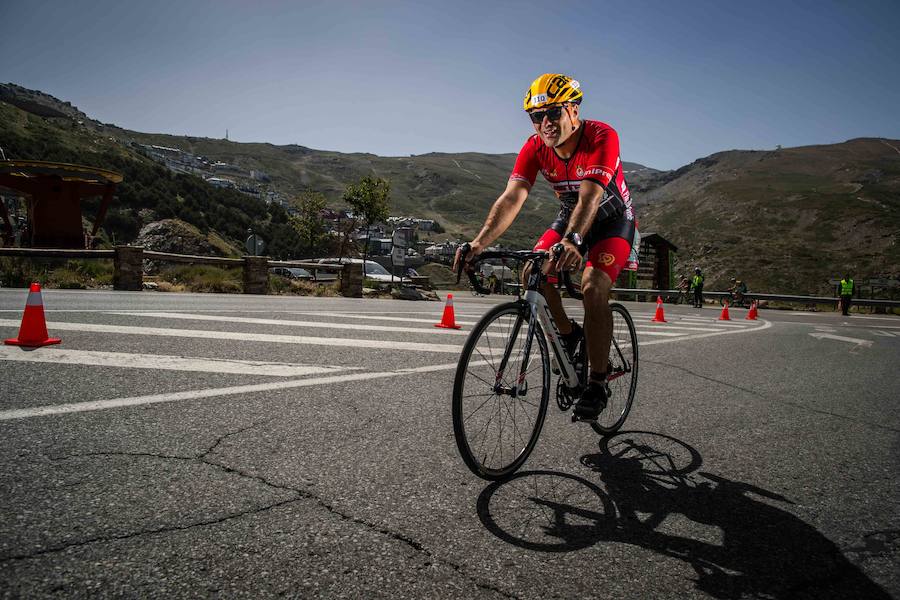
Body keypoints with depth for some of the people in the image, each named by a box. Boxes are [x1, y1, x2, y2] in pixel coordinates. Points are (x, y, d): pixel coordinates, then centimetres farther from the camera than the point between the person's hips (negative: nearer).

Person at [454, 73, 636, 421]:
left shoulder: (602, 137, -29)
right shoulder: (535, 147, -16)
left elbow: (590, 197, -44)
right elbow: (512, 198, -28)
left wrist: (572, 241, -62)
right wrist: (480, 242, -43)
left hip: (613, 219, -5)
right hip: (570, 216, 5)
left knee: (593, 286, -27)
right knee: (533, 274, -17)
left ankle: (597, 384, -14)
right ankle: (569, 335, 10)